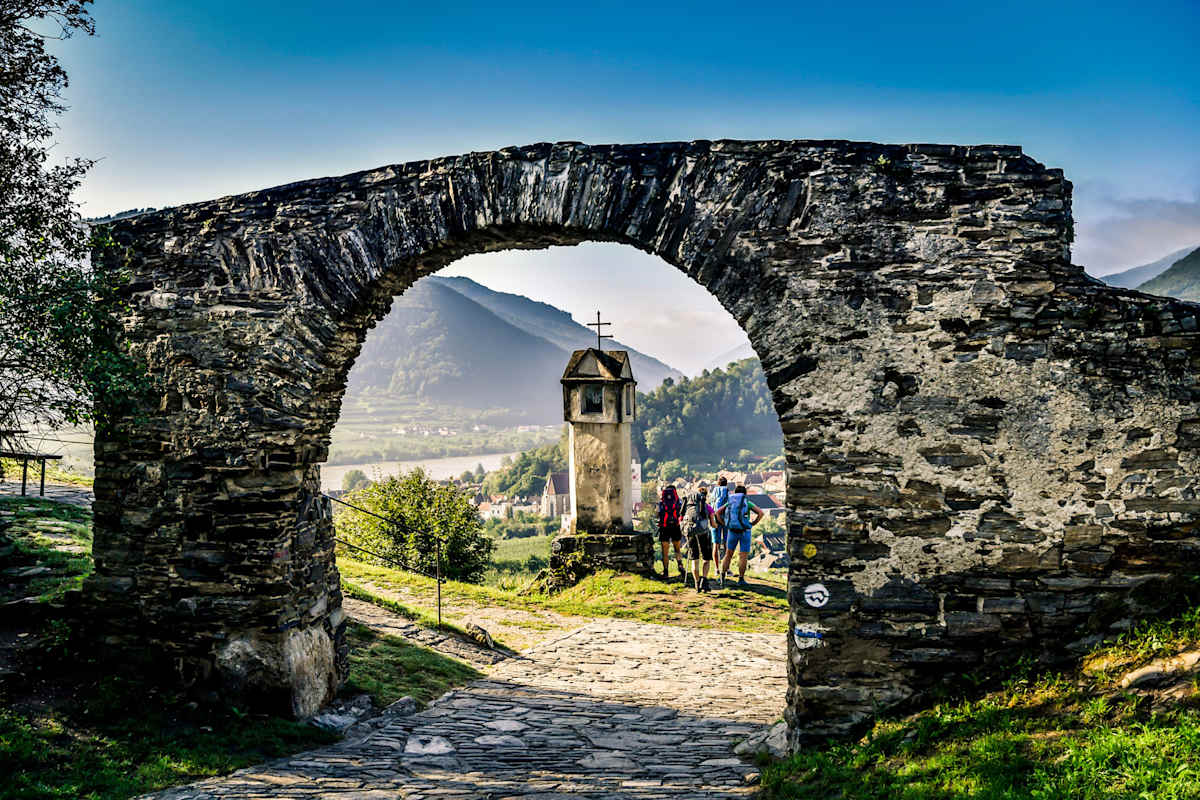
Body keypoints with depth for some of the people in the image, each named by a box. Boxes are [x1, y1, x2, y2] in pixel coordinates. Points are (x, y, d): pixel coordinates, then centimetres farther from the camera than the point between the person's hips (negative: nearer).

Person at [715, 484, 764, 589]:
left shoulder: (729, 502, 11)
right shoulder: (748, 503, 3)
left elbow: (718, 512, 1)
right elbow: (760, 513, -9)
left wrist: (724, 524, 5)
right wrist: (752, 524, -1)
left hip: (732, 531, 3)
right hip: (744, 531, -3)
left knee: (728, 555, 13)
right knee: (743, 556, 5)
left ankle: (722, 576, 1)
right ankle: (741, 579, 6)